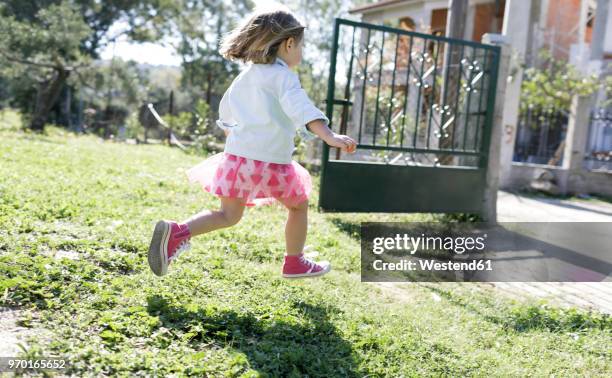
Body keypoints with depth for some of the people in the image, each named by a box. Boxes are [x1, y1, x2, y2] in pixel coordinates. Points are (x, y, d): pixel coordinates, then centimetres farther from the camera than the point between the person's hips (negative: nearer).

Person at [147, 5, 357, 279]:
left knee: (229, 215, 11)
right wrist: (330, 137, -36)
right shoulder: (283, 76, -8)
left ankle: (176, 232, -9)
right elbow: (301, 109, -25)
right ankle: (295, 263, 27)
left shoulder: (246, 75, 17)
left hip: (237, 155, 6)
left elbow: (226, 108, 31)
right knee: (299, 206, 16)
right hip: (271, 161, -6)